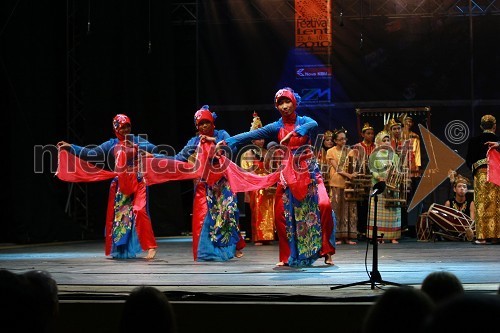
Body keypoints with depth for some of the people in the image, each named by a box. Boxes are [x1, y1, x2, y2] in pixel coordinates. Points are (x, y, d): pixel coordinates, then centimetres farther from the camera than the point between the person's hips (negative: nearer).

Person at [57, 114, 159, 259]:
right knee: (117, 215, 5)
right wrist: (71, 148, -3)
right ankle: (117, 250, 20)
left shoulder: (138, 141, 7)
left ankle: (150, 247, -19)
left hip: (138, 183, -2)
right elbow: (92, 153, 2)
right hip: (120, 186, 3)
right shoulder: (111, 145, 8)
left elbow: (154, 150, -5)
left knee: (140, 211, -20)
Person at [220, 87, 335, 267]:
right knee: (282, 214, -5)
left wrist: (293, 133, -39)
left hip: (309, 172, -2)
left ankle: (326, 251, -10)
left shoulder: (303, 121, 2)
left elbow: (314, 124, -22)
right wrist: (228, 141, -16)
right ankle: (287, 256, 10)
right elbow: (252, 135, -5)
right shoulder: (276, 127, 5)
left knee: (324, 206, -20)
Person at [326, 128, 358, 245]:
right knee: (336, 210, -3)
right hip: (336, 184, -2)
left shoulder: (350, 151, 11)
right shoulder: (331, 152, 3)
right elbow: (336, 168, -7)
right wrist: (348, 175, -20)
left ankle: (348, 236, 2)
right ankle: (338, 236, 0)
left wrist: (354, 173, -16)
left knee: (350, 209, 0)